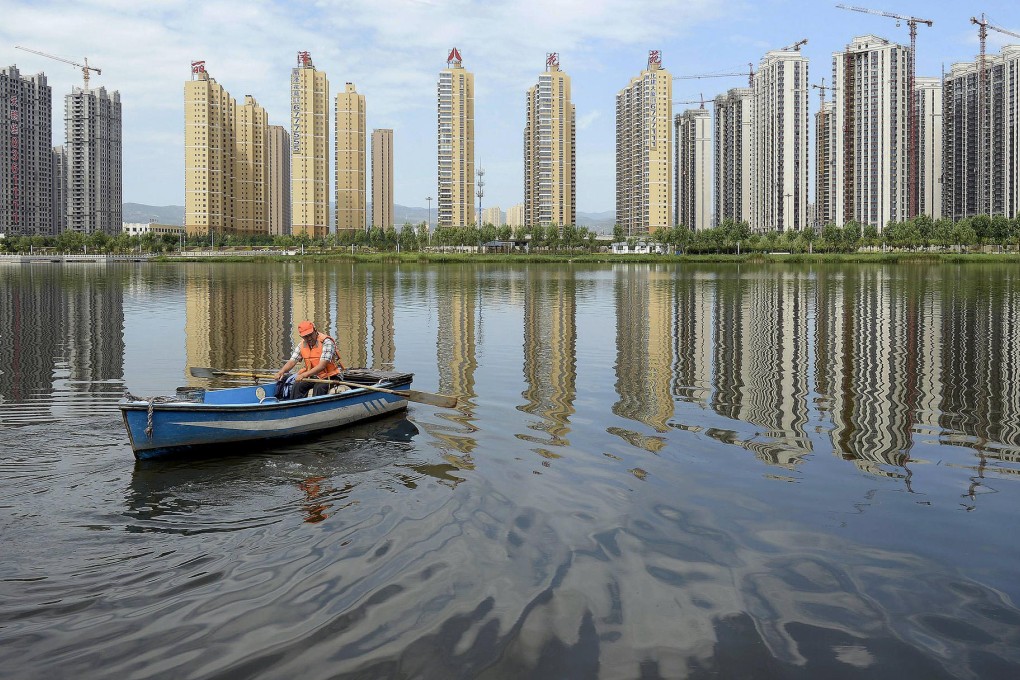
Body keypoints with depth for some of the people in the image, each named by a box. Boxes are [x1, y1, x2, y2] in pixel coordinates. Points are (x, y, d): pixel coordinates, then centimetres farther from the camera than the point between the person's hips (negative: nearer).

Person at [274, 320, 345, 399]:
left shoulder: (326, 342, -21)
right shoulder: (302, 345, 0)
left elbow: (322, 366, -29)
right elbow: (291, 362, -4)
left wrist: (304, 375, -40)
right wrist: (281, 371, -26)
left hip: (332, 376, -6)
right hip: (315, 376, 6)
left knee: (319, 387, -32)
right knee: (297, 386, -14)